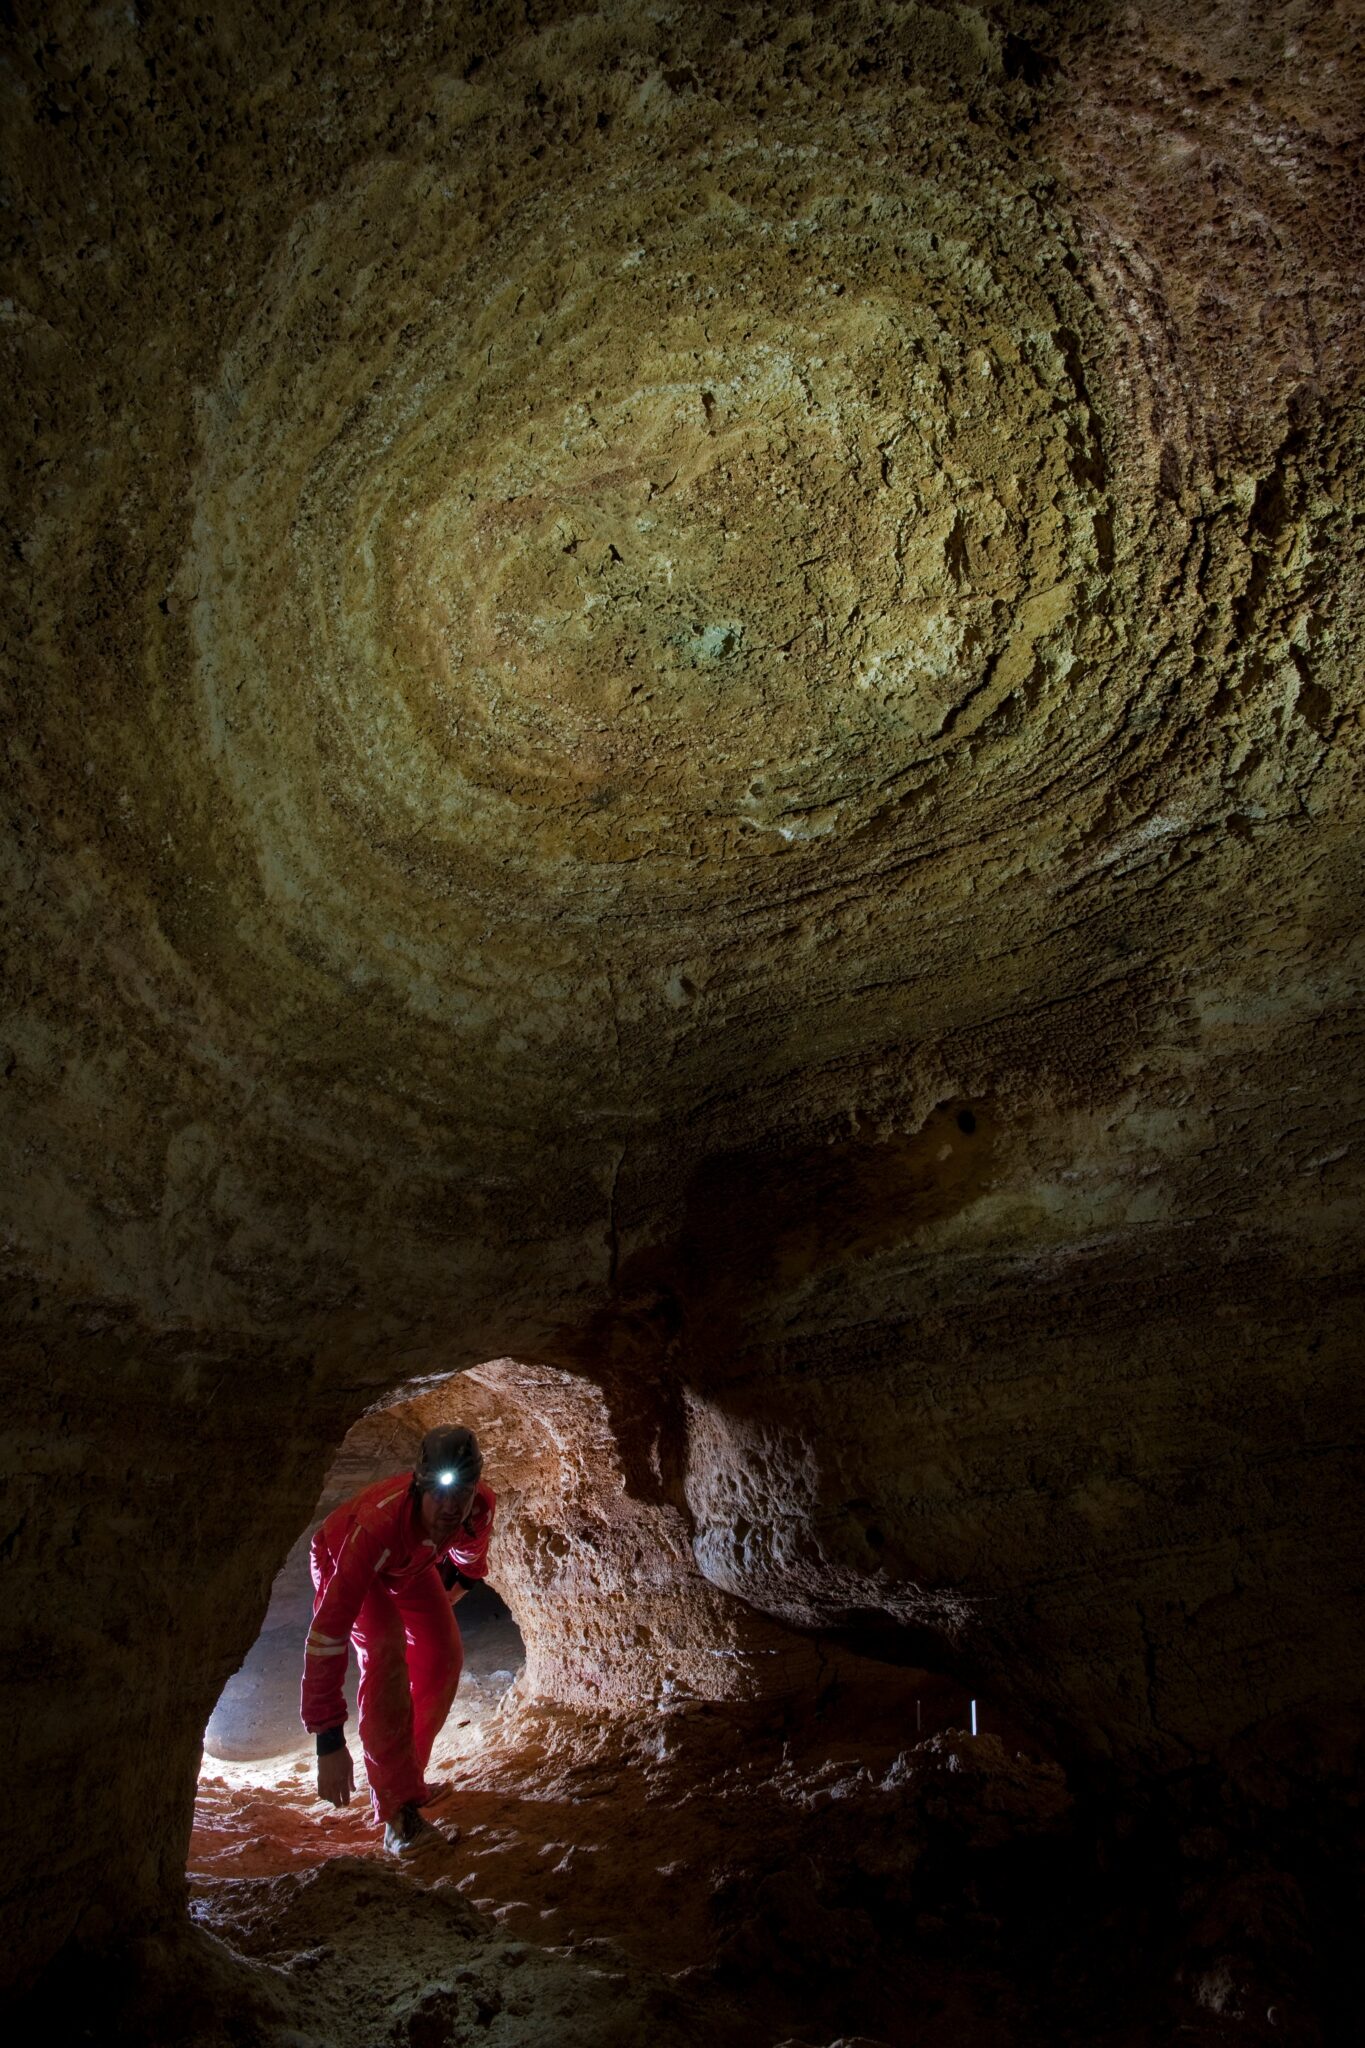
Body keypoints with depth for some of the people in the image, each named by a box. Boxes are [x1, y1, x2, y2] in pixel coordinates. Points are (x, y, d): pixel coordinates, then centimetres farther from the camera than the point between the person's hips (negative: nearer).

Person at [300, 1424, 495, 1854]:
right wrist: (329, 1741, -43)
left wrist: (442, 1607, 15)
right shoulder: (378, 1524, -47)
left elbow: (469, 1559, -4)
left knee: (443, 1654, 0)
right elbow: (329, 1630, -45)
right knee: (386, 1654, -25)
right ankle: (399, 1807, -19)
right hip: (342, 1557, -5)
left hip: (412, 1563, 5)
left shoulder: (483, 1505, -32)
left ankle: (403, 1774, 19)